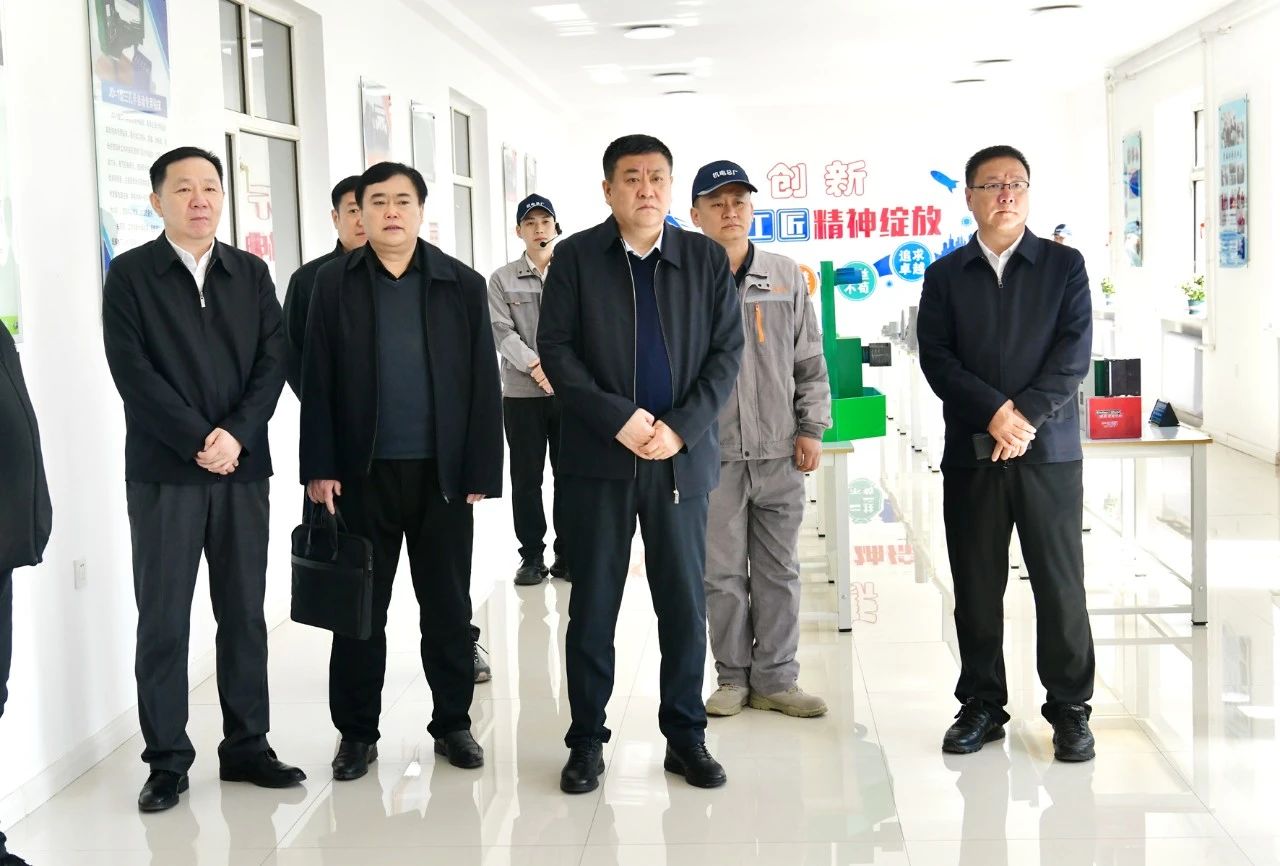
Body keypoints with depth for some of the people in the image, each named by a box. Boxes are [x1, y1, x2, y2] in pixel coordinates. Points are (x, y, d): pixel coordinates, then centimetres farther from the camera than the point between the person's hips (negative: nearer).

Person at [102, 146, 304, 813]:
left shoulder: (251, 274, 11)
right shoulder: (129, 275, 1)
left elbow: (274, 361, 3)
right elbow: (132, 371, -8)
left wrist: (236, 433, -12)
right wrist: (199, 441, -14)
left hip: (243, 467, 3)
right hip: (163, 471, -3)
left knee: (244, 614, 7)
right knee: (163, 621, 1)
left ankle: (247, 746, 17)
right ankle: (167, 761, 10)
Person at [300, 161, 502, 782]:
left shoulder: (462, 285, 2)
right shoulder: (334, 283, 3)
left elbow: (484, 383, 1)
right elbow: (317, 382, 1)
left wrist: (481, 471, -3)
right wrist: (319, 467, -5)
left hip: (443, 473, 0)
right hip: (363, 473, 0)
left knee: (448, 604, 9)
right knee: (360, 606, 7)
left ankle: (452, 722, 23)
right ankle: (357, 731, 19)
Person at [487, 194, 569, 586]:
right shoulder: (502, 279, 5)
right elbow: (502, 332, -5)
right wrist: (536, 365, -18)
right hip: (521, 393, 0)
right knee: (526, 478, 4)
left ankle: (567, 554, 13)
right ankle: (531, 556, 13)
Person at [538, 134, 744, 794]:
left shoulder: (707, 258, 5)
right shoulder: (575, 257, 1)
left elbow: (726, 352, 2)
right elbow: (555, 349, -4)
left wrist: (681, 427, -10)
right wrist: (619, 418, -14)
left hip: (682, 458, 1)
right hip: (598, 456, -1)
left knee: (685, 602, 6)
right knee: (592, 605, 5)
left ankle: (686, 737, 19)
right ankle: (586, 740, 17)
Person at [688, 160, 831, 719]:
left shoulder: (786, 276, 8)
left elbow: (810, 360, 10)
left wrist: (811, 428, 4)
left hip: (779, 450, 2)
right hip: (711, 453, -2)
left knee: (779, 569, 7)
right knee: (722, 573, 6)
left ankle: (775, 678, 17)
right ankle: (733, 677, 19)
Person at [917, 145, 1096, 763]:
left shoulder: (1064, 265, 7)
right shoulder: (945, 275, 10)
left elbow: (1075, 352, -4)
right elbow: (935, 358, -1)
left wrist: (1026, 414, -15)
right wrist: (995, 411, -14)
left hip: (1049, 450, -1)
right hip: (970, 452, 1)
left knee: (1060, 583, 0)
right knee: (976, 587, 5)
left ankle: (1070, 709, 11)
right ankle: (982, 706, 17)